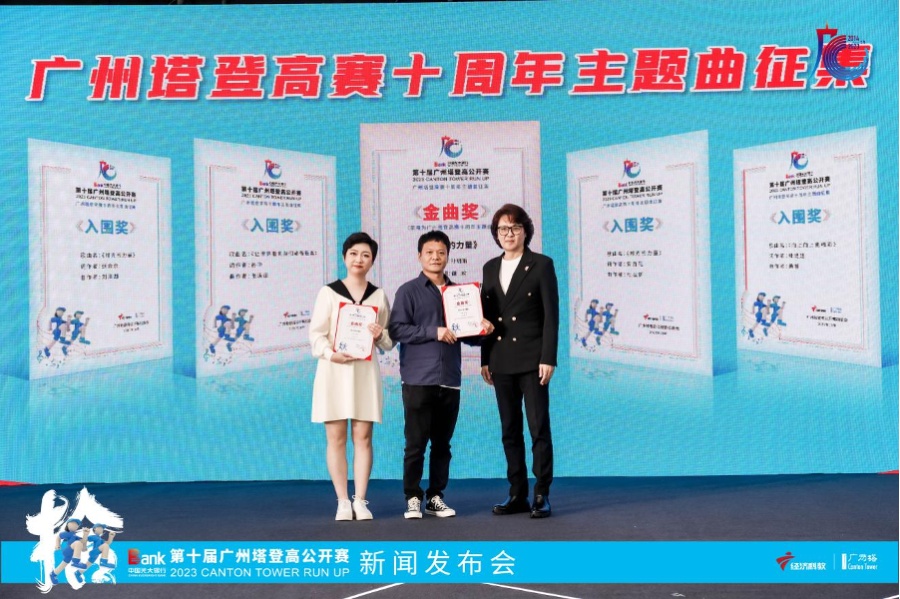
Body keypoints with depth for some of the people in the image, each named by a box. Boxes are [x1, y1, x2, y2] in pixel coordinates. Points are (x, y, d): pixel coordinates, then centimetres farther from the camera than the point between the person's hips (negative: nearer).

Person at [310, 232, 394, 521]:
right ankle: (343, 502, 6)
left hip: (365, 370, 2)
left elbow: (389, 342, 13)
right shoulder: (329, 292, 5)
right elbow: (316, 333, -1)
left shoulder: (379, 296, 11)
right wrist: (329, 353, -19)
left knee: (363, 436, 0)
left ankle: (360, 501, 6)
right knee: (336, 437, -1)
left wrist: (380, 335, -9)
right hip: (333, 370, -1)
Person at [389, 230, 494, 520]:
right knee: (416, 443, -1)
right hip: (418, 379, -4)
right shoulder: (408, 291, 2)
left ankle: (435, 497, 18)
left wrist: (482, 331, -3)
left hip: (450, 380, 4)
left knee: (442, 443, 9)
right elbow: (396, 329, -9)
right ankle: (413, 498, 9)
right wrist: (433, 332, -15)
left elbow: (467, 333, 19)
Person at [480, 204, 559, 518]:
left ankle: (542, 495, 5)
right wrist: (485, 359, 9)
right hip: (501, 360, 5)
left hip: (531, 359, -5)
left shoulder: (541, 265, -2)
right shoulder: (490, 268, 13)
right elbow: (487, 316, 14)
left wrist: (548, 358, -13)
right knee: (510, 430, 9)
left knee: (539, 427, -2)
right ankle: (517, 495, 16)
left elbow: (551, 314, -6)